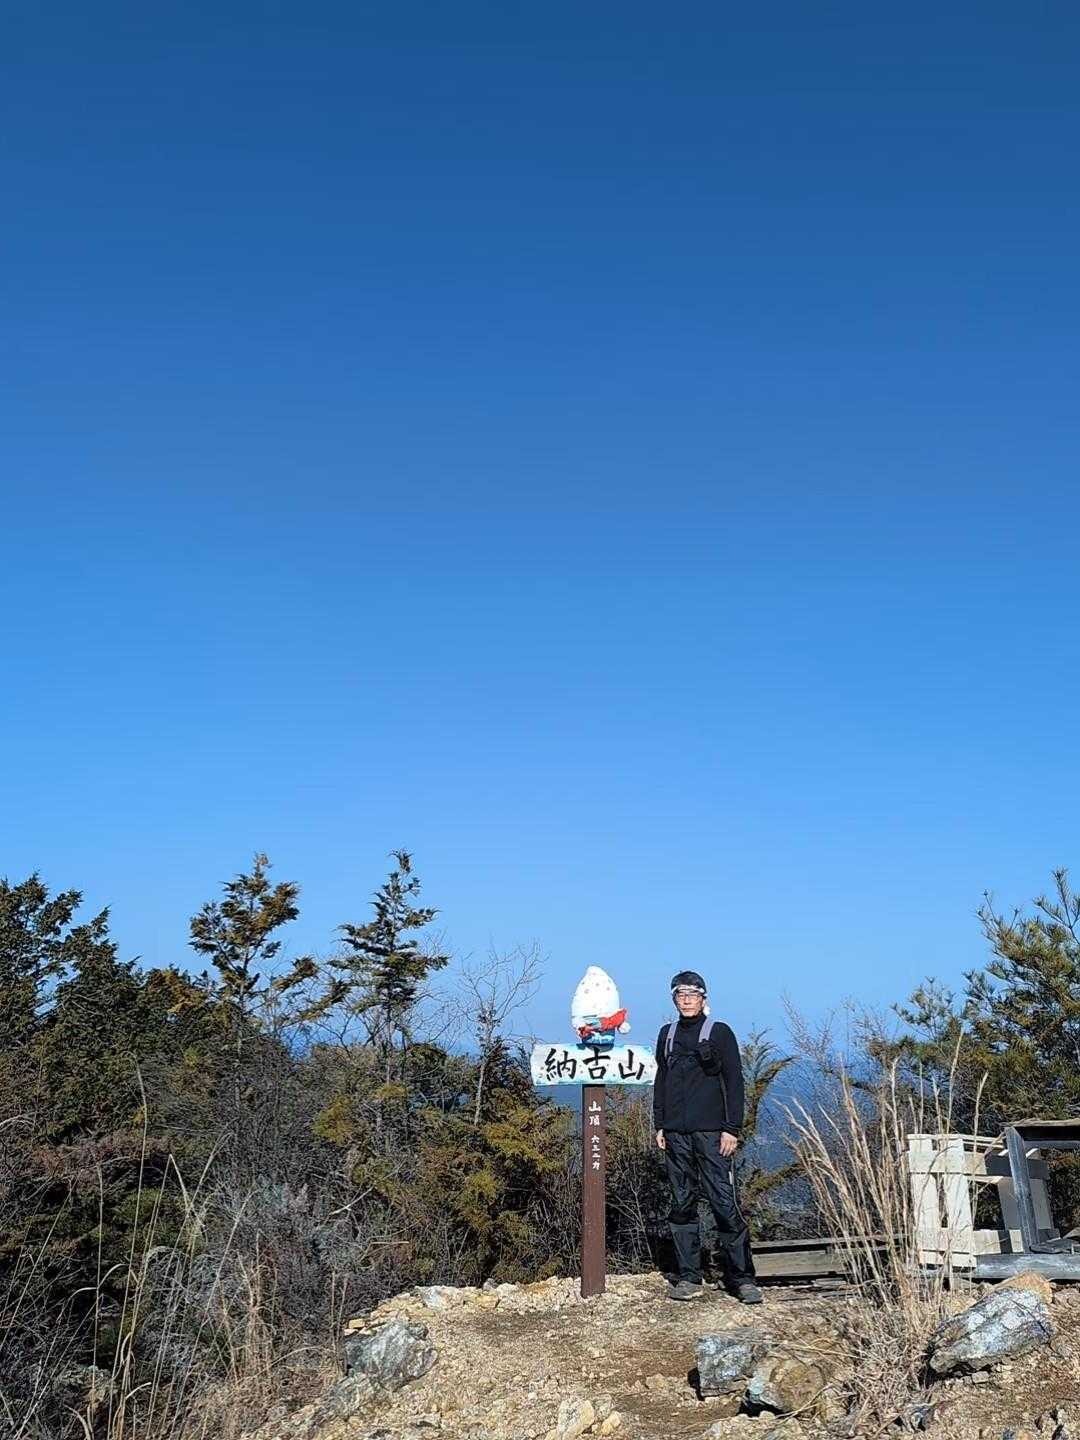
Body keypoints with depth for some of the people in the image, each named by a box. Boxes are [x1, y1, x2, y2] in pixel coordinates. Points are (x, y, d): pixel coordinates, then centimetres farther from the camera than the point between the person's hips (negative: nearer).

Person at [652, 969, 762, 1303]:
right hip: (676, 1134, 4)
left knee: (725, 1204, -6)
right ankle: (689, 1278, 15)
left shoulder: (719, 1032, 0)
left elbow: (734, 1083, -3)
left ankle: (742, 1278, 4)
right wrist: (659, 1125, 12)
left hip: (712, 1133, -4)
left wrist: (732, 1129, -9)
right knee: (682, 1206, 7)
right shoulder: (667, 1035, 13)